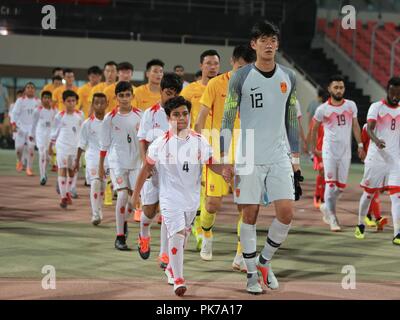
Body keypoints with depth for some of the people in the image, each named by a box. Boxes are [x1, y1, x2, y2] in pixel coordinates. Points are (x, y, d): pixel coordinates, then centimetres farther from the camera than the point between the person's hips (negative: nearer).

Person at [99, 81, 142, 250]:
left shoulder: (139, 115, 0)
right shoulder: (110, 118, -3)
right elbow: (104, 144, 5)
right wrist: (101, 166, 8)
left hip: (136, 161, 2)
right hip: (117, 161, -2)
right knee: (122, 195, -14)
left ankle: (124, 220, 36)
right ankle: (120, 237, -7)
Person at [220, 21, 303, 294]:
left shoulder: (288, 77, 7)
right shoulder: (241, 77, -3)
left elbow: (292, 120, 14)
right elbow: (227, 120, 0)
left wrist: (295, 158, 11)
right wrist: (226, 159, -6)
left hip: (280, 157, 3)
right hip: (249, 158, -3)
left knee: (286, 212, -6)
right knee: (250, 215, 1)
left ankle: (264, 261, 16)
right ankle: (252, 274, 13)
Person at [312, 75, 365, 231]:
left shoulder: (351, 105, 3)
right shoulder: (322, 109, -5)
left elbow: (355, 126, 12)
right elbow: (314, 129, 8)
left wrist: (360, 145, 7)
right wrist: (314, 148, 11)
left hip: (345, 151, 3)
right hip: (329, 151, -3)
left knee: (341, 186, 7)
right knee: (331, 184, -8)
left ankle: (326, 207, 31)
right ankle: (332, 218, -2)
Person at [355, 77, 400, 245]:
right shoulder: (376, 107, -4)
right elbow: (369, 129, -16)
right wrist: (376, 141, -36)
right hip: (376, 159, -3)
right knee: (369, 193, 8)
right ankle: (360, 225, 28)